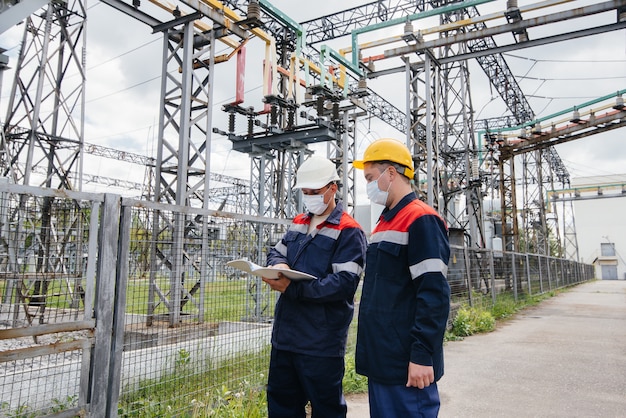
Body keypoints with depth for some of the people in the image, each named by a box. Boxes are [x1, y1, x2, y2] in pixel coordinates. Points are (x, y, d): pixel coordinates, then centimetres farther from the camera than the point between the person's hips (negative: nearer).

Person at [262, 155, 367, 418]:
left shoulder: (348, 231, -11)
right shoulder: (298, 223, 13)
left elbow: (345, 283, -20)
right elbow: (276, 252, 18)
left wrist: (292, 289, -25)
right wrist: (278, 265, -8)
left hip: (321, 342, -7)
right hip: (285, 333, 7)